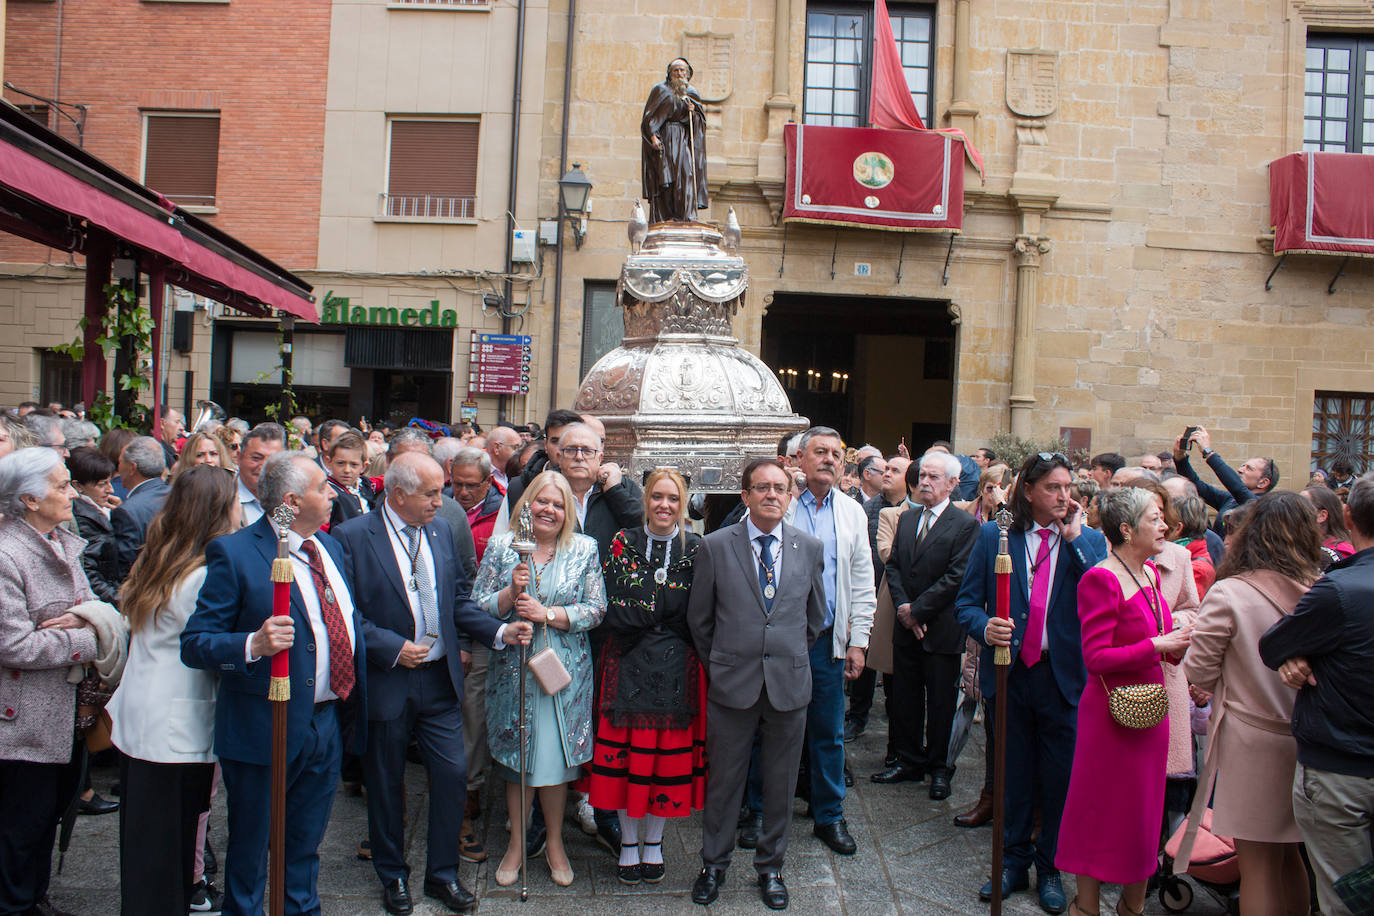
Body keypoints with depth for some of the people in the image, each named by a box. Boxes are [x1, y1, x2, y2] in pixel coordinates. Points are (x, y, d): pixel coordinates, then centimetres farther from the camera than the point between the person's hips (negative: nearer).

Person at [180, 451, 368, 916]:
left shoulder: (330, 547, 9)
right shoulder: (234, 553, -15)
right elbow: (194, 645, -16)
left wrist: (356, 703, 12)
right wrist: (253, 644, -33)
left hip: (328, 725, 6)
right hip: (267, 731, -6)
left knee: (304, 849, 22)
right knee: (250, 851, 13)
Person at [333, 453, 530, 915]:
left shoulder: (440, 530, 6)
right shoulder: (352, 537, -11)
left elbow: (458, 599, 10)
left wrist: (499, 632, -3)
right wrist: (393, 647, -17)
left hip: (440, 680, 4)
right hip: (385, 683, -4)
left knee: (453, 774, 5)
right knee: (386, 784, 12)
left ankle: (443, 874, 24)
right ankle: (393, 876, 32)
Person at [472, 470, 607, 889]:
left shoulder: (584, 549, 2)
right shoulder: (501, 546, 2)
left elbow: (596, 609, -4)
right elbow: (477, 607, 0)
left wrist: (547, 613, -15)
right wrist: (511, 592, -17)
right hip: (511, 669, 1)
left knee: (556, 758, 6)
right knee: (515, 759, 8)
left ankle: (555, 843, 25)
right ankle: (517, 842, 26)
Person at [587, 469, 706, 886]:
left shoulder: (697, 549, 1)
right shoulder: (624, 543, 2)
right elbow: (610, 608, -6)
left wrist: (641, 613, -13)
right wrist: (668, 613, -13)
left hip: (677, 665, 0)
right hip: (629, 663, 0)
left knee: (670, 750, 6)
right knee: (626, 748, 4)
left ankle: (654, 841, 24)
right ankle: (629, 842, 21)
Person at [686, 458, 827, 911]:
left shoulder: (810, 548, 2)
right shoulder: (715, 546, -4)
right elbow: (699, 619, 4)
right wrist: (720, 665, 7)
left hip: (790, 684, 2)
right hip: (732, 685, -2)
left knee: (781, 783, 13)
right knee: (724, 779, 10)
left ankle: (770, 867, 32)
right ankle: (713, 864, 30)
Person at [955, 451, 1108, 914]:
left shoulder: (1089, 541, 2)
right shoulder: (994, 536, 2)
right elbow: (966, 600, 4)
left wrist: (1075, 538, -16)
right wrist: (984, 627, -17)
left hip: (1065, 676, 0)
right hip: (1012, 671, 0)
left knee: (1060, 780, 9)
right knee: (1014, 775, 13)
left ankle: (1051, 869, 27)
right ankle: (1014, 861, 31)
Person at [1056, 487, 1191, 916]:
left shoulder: (1150, 573, 10)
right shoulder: (1101, 579, -17)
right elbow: (1097, 658, -20)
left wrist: (1178, 640, -1)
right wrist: (1156, 646, -23)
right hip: (1112, 711, -8)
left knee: (1144, 812, 17)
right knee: (1103, 815, 4)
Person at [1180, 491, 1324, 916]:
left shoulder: (1228, 594, -16)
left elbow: (1198, 672, -9)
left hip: (1251, 740, -5)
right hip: (1305, 740, 5)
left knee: (1258, 863, 6)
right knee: (1288, 857, 21)